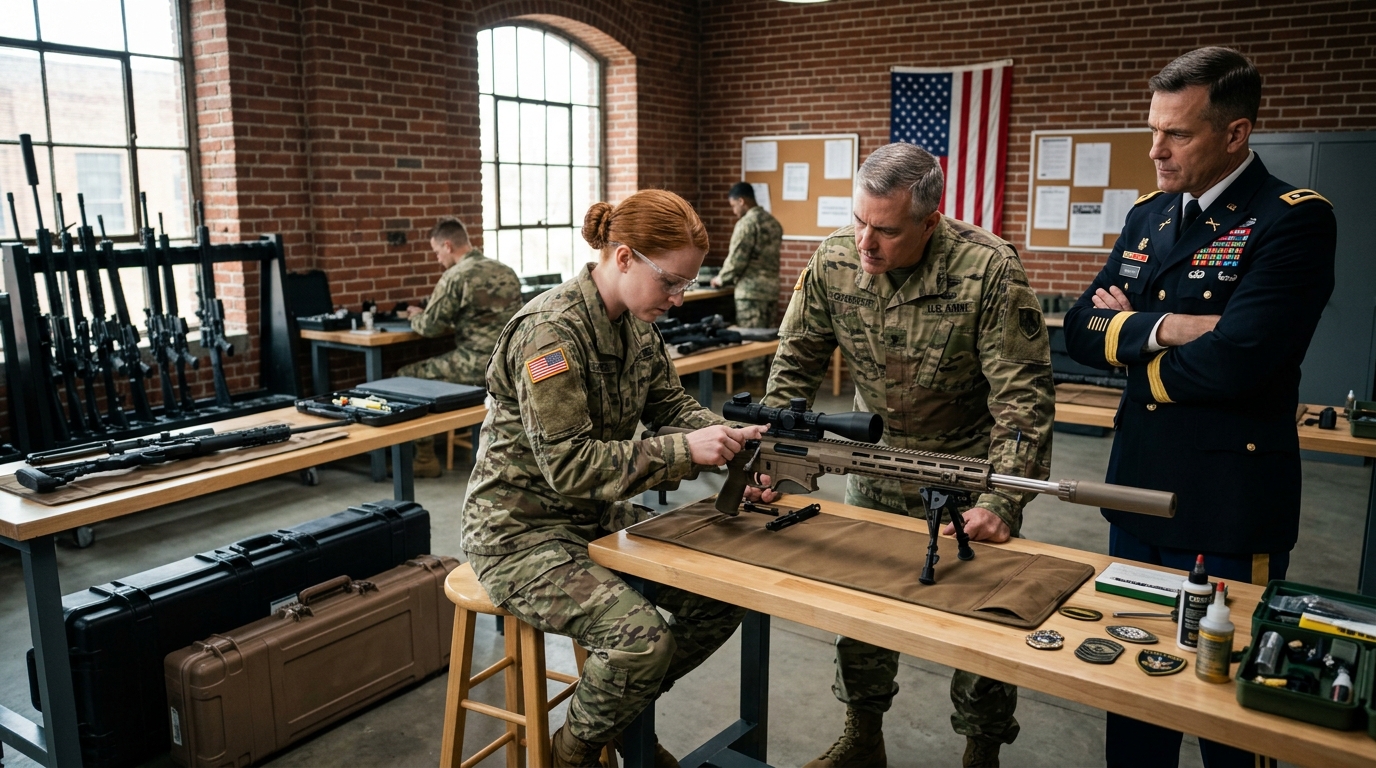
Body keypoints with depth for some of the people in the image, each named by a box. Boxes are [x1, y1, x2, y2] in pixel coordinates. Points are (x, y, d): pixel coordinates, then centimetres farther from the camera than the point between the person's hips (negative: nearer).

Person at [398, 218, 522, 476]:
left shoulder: (455, 276, -11)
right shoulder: (506, 272, 12)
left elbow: (429, 328, -7)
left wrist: (415, 316, 14)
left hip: (478, 367, -8)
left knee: (405, 376, 9)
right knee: (434, 364, 31)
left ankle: (424, 459, 12)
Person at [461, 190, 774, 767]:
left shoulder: (636, 325, 2)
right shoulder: (551, 331, -25)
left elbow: (671, 404, 7)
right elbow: (569, 465, -28)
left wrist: (731, 436, -12)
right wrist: (685, 450, -31)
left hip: (597, 516, 9)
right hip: (522, 531, -8)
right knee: (643, 637, -27)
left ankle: (626, 712, 23)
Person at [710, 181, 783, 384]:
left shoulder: (746, 223, -14)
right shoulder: (773, 221, 13)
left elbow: (736, 259, -16)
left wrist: (721, 278, 1)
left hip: (751, 289, -9)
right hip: (772, 286, 9)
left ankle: (754, 383, 0)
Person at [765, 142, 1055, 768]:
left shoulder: (988, 269, -25)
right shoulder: (834, 260, -13)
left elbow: (1024, 395, -22)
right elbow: (795, 363, -3)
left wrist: (1002, 501, -30)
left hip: (965, 466, -3)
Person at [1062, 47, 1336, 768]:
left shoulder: (1295, 220, -13)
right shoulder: (1147, 215, 9)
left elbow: (1233, 362, -25)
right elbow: (1080, 332, 2)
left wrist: (1129, 339, -9)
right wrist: (1161, 328, -16)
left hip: (1228, 517, -6)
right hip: (1138, 492, 6)